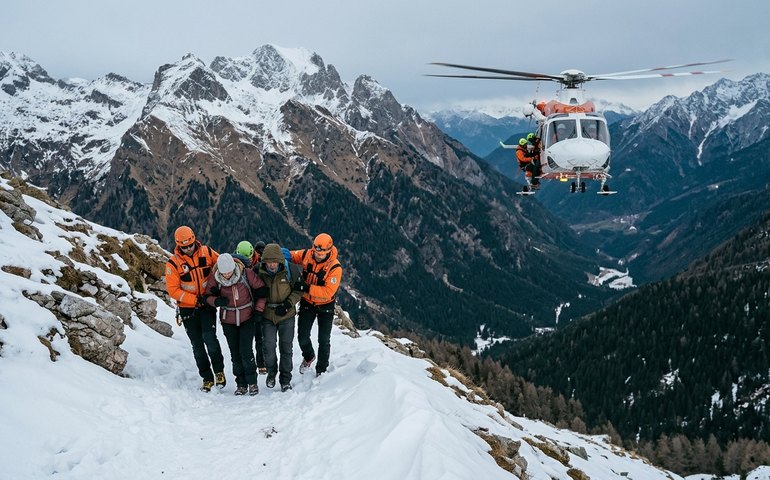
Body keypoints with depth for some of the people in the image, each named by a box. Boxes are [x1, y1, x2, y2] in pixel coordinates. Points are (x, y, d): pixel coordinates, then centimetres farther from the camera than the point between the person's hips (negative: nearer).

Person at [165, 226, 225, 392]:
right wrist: (196, 300, -17)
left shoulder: (207, 252, -3)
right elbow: (173, 290, -11)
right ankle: (207, 378, 17)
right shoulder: (173, 263, -9)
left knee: (209, 336, -18)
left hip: (208, 305, 0)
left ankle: (219, 370, 0)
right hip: (188, 309, 0)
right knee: (197, 344, 5)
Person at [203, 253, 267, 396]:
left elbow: (261, 291, -4)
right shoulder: (214, 277, -13)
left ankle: (252, 382, 7)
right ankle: (241, 384, 20)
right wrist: (217, 301, -23)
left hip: (248, 318, -2)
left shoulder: (246, 273, -17)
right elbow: (206, 296, -2)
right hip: (228, 321, 2)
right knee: (235, 352, 7)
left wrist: (258, 310, -7)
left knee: (245, 350, -10)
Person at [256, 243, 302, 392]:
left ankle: (285, 380, 21)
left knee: (286, 348, 6)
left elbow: (298, 290, -4)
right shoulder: (259, 271, -11)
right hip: (267, 316, 1)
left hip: (287, 315, -1)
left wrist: (287, 305, -15)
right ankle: (271, 371, 25)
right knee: (268, 347, -4)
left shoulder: (291, 270, -15)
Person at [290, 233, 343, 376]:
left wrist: (306, 288, -38)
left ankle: (321, 370, 28)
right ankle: (308, 356, 37)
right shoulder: (306, 255, -15)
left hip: (325, 306, -3)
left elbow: (328, 292, -32)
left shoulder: (335, 267, -27)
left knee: (324, 340, 8)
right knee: (303, 337, 4)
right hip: (307, 303, 3)